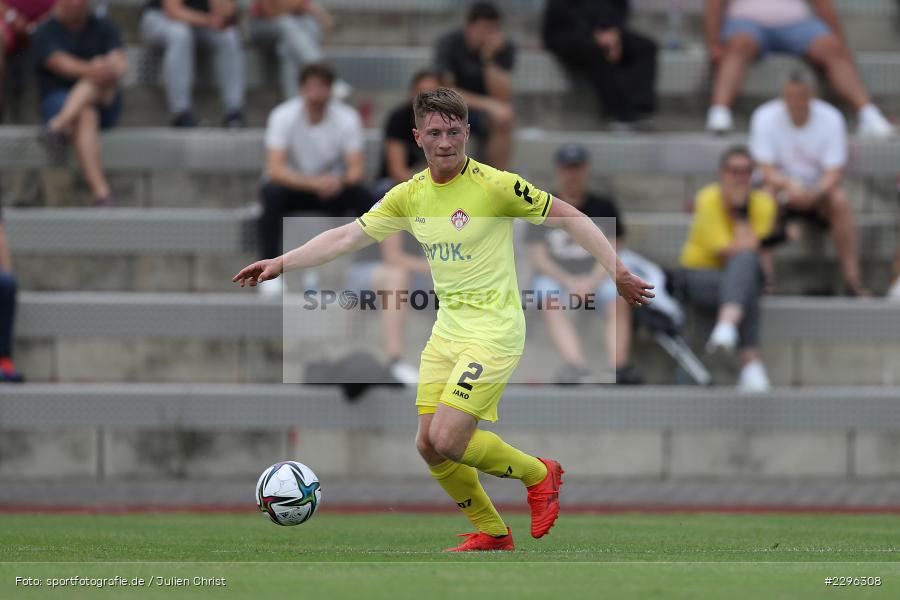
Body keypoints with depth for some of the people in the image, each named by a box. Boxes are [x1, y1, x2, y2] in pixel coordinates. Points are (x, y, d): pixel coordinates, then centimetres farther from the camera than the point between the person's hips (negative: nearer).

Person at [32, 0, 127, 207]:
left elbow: (121, 63, -7)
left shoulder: (104, 29, 9)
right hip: (57, 102, -2)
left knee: (99, 81, -32)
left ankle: (59, 127, -54)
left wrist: (113, 70, -34)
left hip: (104, 105, 2)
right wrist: (91, 70, -42)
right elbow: (62, 65, -20)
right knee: (85, 116, -38)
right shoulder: (45, 33, -1)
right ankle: (101, 194, -54)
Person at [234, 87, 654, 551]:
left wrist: (617, 272, -10)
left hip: (494, 330, -7)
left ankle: (537, 475, 7)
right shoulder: (410, 196, 5)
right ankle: (491, 534, 20)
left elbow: (568, 217, -6)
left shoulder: (494, 186, -12)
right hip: (446, 331, 7)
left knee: (448, 438, -17)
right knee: (429, 446, 2)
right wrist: (281, 263, 3)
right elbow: (347, 237, 10)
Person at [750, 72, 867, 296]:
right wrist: (789, 185, -37)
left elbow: (835, 172, -13)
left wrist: (815, 192, -35)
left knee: (840, 200, -31)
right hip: (781, 187, -1)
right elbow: (766, 169, -15)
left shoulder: (831, 118, -9)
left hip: (818, 191, 1)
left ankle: (852, 278, -30)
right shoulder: (765, 117, -10)